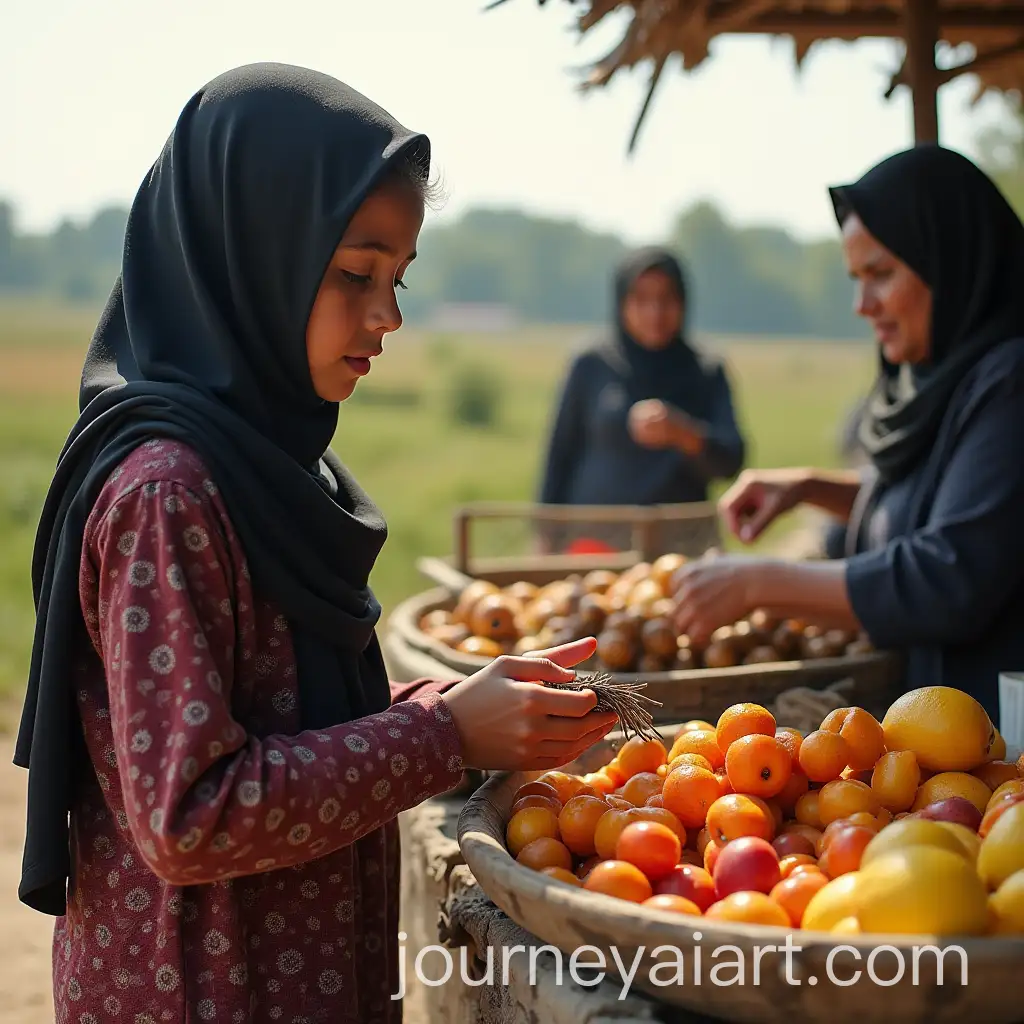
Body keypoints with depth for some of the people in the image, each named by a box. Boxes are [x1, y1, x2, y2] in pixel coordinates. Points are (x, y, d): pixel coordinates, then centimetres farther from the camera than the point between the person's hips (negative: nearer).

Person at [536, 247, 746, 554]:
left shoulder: (707, 375, 7)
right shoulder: (591, 367, 4)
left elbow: (730, 462, -4)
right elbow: (561, 457, 7)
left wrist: (680, 433, -23)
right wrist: (550, 541, 4)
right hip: (597, 537, -1)